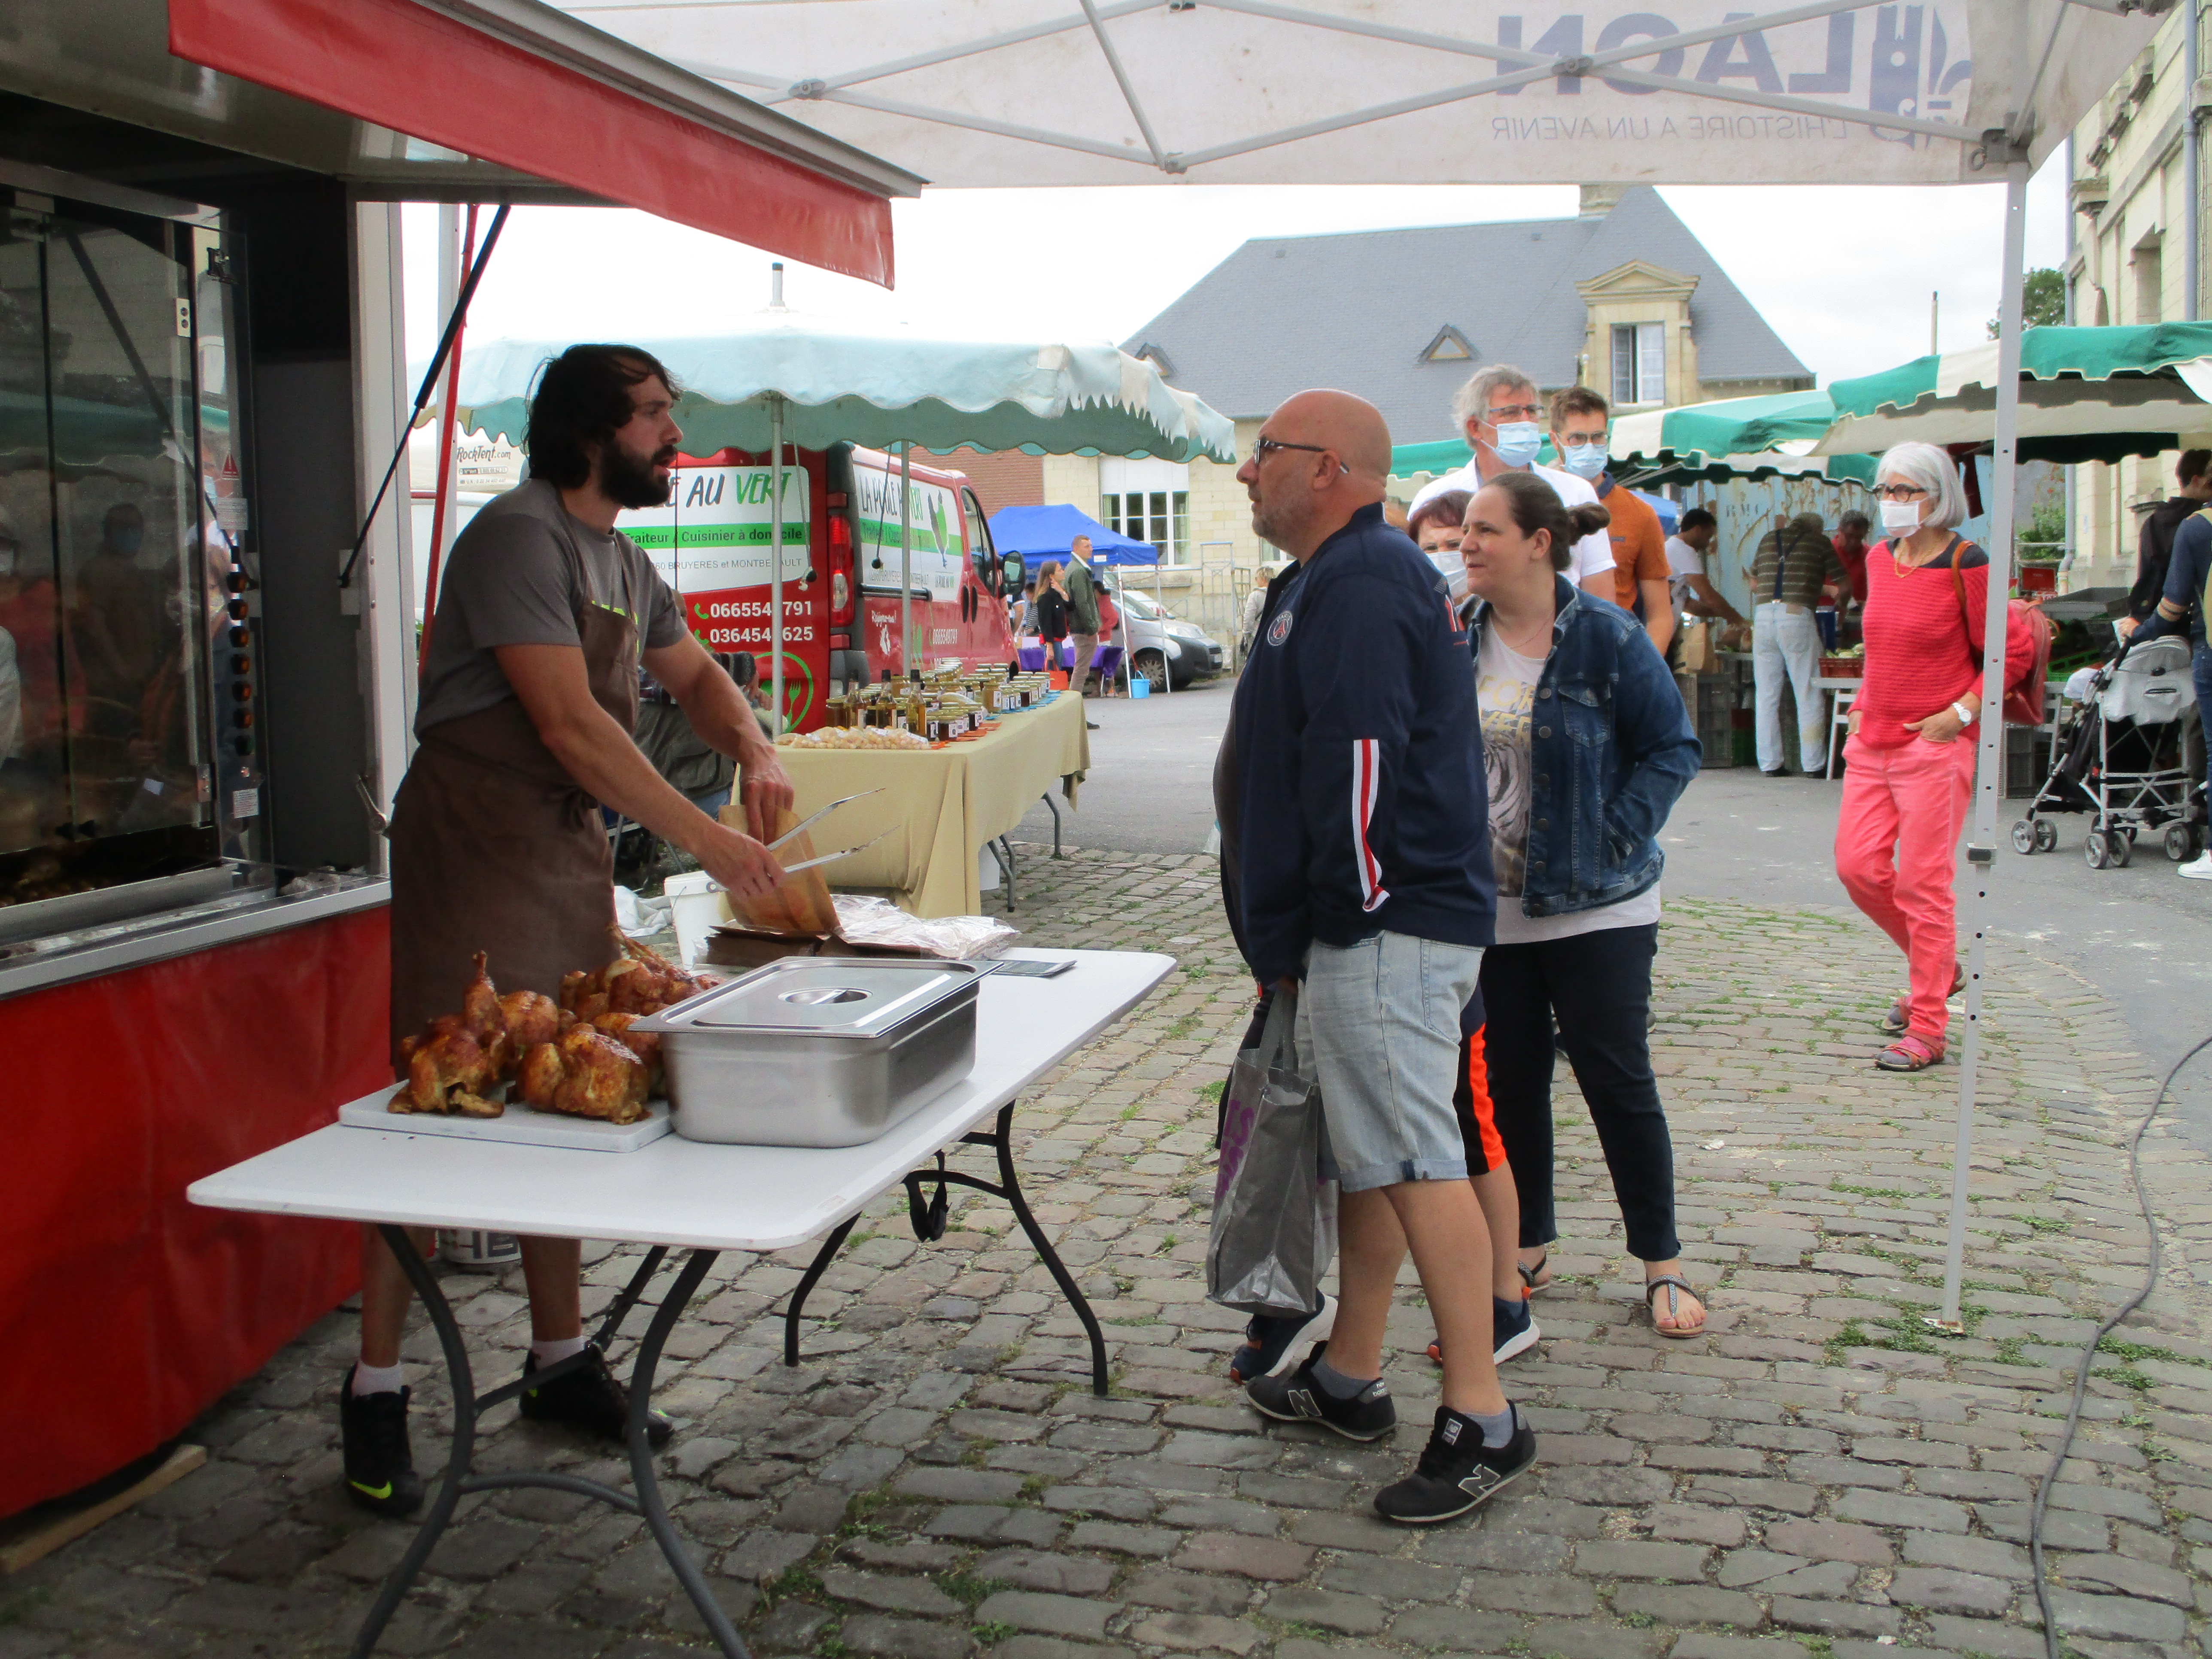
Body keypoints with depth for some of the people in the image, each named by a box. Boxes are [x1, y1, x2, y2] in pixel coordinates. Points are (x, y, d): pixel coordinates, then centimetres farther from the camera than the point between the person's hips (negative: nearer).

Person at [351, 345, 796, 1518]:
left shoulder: (624, 563, 15)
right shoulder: (519, 536, -14)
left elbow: (696, 675, 26)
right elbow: (568, 724, -21)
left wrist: (754, 753, 3)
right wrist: (703, 837, -20)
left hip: (569, 848, 9)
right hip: (474, 841, -9)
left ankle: (560, 1360, 23)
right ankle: (375, 1390, 4)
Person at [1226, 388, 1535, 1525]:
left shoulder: (1359, 583, -14)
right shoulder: (1339, 578, 21)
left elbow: (1359, 766, -23)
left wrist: (1342, 915, -14)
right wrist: (1290, 938, 20)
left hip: (1384, 929, -11)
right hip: (1367, 930, 11)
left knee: (1413, 1159, -8)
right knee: (1366, 1156, 17)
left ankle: (1481, 1422, -2)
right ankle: (1348, 1379, 29)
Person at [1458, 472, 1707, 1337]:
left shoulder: (1607, 637, -10)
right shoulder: (1462, 641, 3)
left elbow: (1672, 749, -6)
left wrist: (1613, 839, -15)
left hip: (1595, 910, -4)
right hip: (1489, 912, 5)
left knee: (1619, 1084, 2)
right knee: (1509, 1084, 12)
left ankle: (1663, 1264, 17)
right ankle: (1527, 1249, 29)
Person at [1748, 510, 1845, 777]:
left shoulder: (1768, 539, 20)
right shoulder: (1819, 541, 10)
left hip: (1763, 615, 4)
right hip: (1797, 617, -4)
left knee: (1767, 696, 8)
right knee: (1809, 695, 2)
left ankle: (1770, 763, 9)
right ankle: (1813, 764, 3)